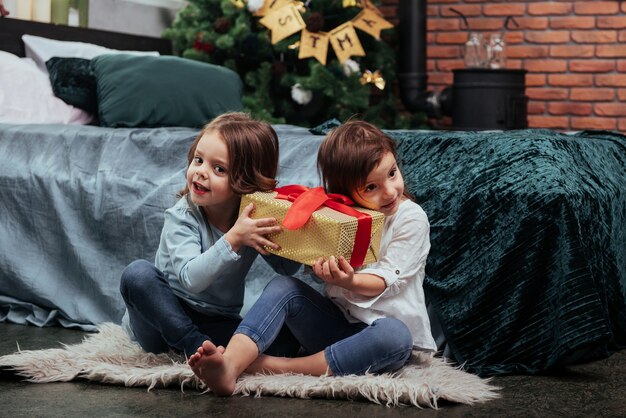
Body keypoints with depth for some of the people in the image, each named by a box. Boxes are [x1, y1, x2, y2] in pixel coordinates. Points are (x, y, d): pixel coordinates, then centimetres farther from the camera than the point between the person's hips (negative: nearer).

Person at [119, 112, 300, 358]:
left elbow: (287, 268, -2)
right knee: (138, 273, -33)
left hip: (217, 326, 2)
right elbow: (191, 279, -29)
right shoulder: (182, 216, -16)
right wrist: (234, 238, -37)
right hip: (165, 319, -2)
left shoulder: (253, 218, -5)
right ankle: (198, 348, -29)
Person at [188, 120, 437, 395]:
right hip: (337, 324, 4)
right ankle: (229, 366, -45)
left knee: (395, 335, -39)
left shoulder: (412, 218, -6)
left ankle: (277, 367, -39)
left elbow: (387, 280, -13)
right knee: (282, 287, -19)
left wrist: (350, 282, -34)